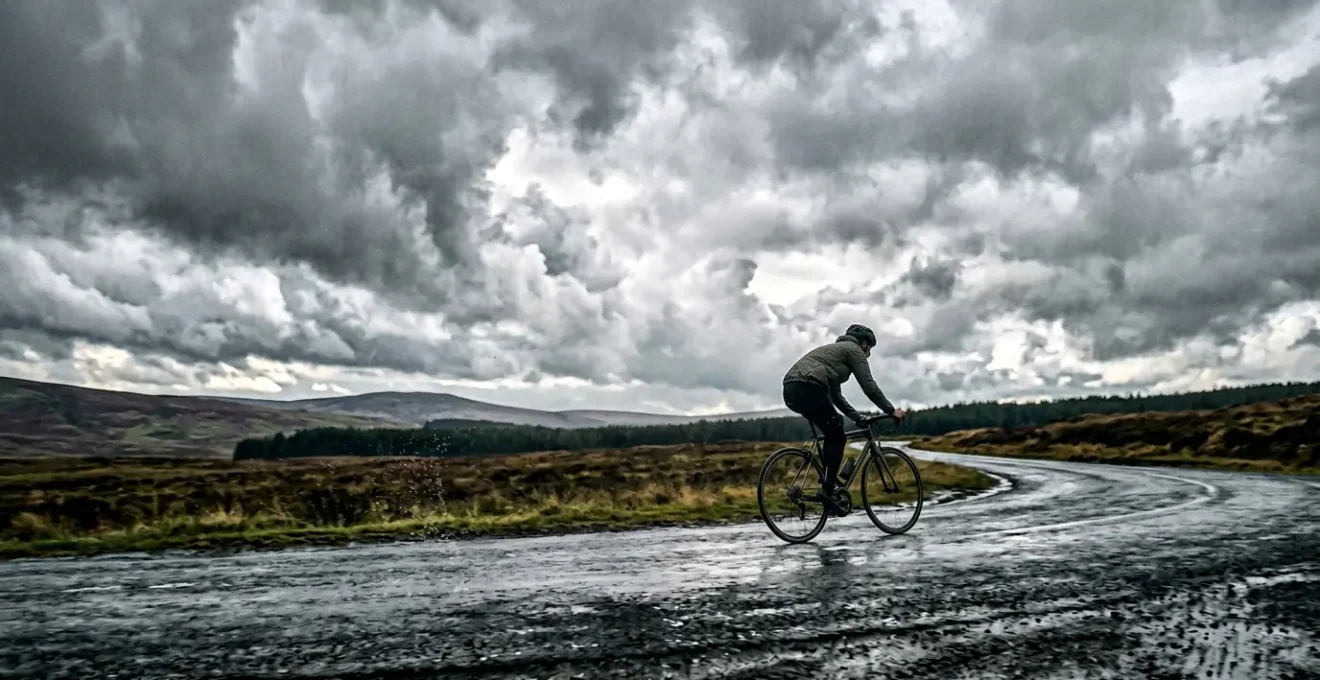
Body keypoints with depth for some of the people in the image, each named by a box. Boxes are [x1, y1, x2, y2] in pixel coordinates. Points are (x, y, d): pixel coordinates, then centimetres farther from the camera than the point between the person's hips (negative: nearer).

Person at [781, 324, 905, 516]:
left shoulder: (836, 350, 36)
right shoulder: (853, 349, 11)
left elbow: (836, 396, 36)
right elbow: (869, 386, 4)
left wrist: (858, 418, 35)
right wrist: (891, 410, 12)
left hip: (791, 390, 9)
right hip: (808, 389, -9)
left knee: (834, 431, 24)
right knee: (837, 437, 3)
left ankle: (829, 480, 22)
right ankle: (827, 490, -3)